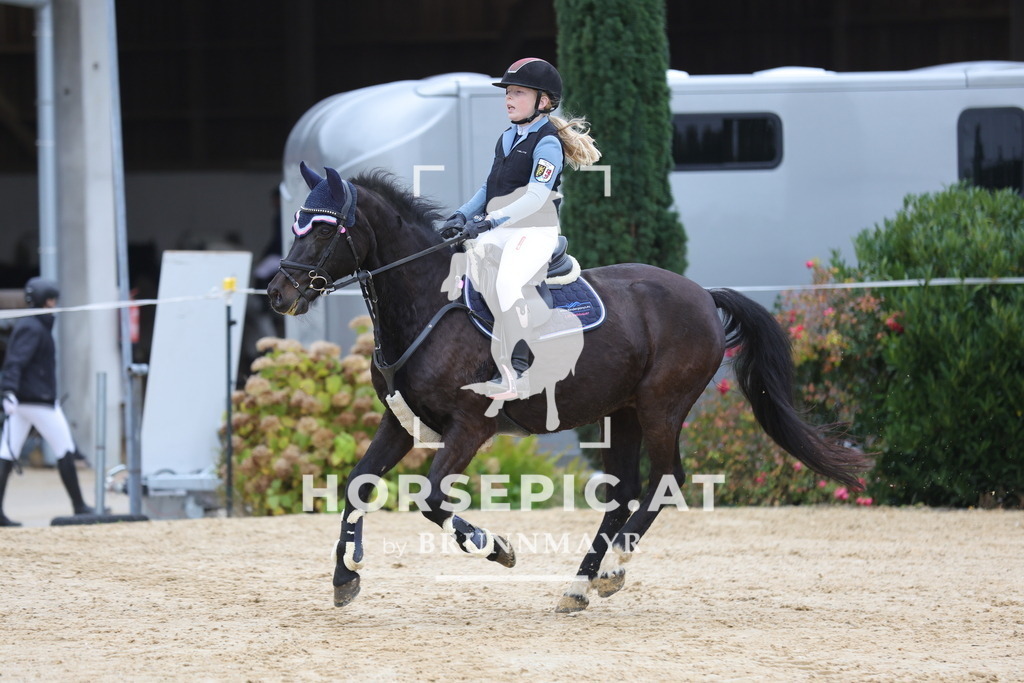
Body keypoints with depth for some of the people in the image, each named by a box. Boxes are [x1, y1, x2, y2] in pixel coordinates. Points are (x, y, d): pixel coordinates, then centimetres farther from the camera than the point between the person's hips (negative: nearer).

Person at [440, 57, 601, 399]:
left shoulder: (547, 143, -9)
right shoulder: (506, 140, 18)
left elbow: (536, 197, -20)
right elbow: (489, 188, 22)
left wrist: (492, 220, -29)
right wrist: (462, 216, 4)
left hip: (534, 231, -9)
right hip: (497, 231, 9)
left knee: (506, 282, -30)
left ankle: (515, 374, -31)